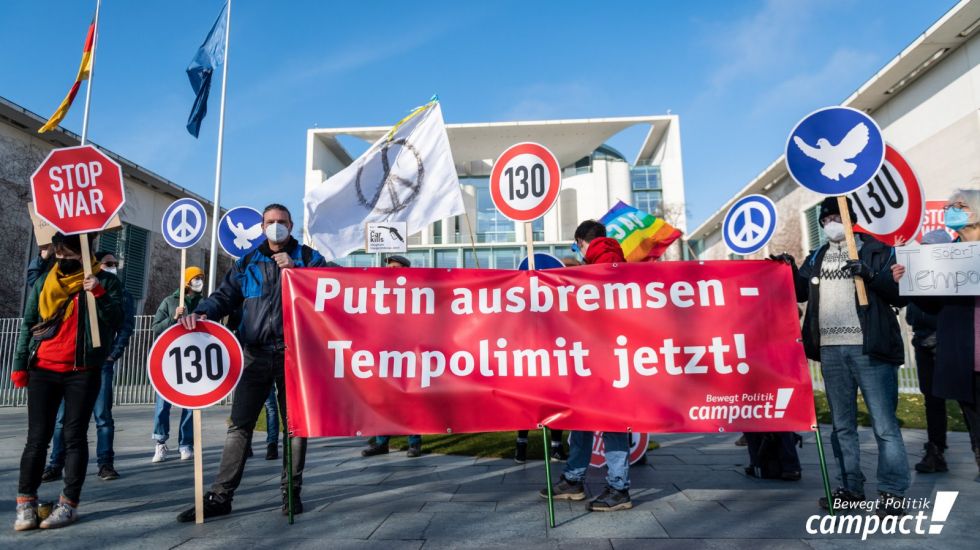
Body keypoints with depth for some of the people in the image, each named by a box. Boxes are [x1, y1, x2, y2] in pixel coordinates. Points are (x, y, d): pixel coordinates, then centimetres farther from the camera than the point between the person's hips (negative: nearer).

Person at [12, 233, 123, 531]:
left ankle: (69, 503, 7)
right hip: (43, 369, 3)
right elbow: (28, 325, 13)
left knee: (75, 436, 2)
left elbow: (117, 323, -7)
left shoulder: (106, 280, 2)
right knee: (37, 437, 3)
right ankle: (26, 502, 12)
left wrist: (99, 293, -19)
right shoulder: (44, 282, 11)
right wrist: (20, 365, 7)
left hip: (84, 371, -2)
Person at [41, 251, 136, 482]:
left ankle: (105, 464, 4)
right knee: (63, 416, 3)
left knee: (103, 415, -2)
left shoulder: (122, 296, 10)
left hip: (101, 364, -1)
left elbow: (126, 328, 2)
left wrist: (112, 355, -7)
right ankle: (55, 465, 10)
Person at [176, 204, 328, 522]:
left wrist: (294, 270, -15)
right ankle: (221, 496, 11)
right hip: (255, 354, 2)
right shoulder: (248, 262, 15)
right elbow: (226, 295, 8)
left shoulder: (308, 257, 7)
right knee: (239, 424, 3)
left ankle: (291, 492, 17)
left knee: (295, 423, 5)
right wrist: (204, 313, -11)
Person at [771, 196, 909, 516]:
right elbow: (801, 292, 18)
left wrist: (870, 274, -18)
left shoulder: (877, 251, 2)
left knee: (884, 424, -2)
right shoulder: (816, 258, 15)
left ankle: (891, 494, 7)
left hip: (870, 349, -5)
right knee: (841, 425, 12)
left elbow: (900, 295, -4)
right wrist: (790, 269, 3)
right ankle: (852, 489, 22)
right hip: (831, 350, 5)